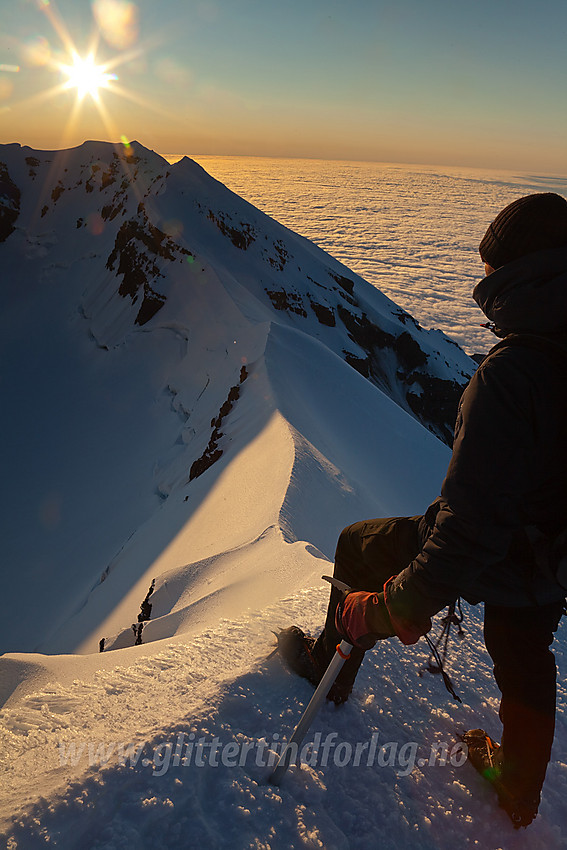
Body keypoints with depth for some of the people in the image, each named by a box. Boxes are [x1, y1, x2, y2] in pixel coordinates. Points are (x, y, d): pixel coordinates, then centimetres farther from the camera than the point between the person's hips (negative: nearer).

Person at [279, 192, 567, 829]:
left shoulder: (509, 375, -34)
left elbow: (470, 525, -36)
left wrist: (401, 607, -24)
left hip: (496, 561, -7)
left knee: (355, 545, 17)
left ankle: (329, 668, 41)